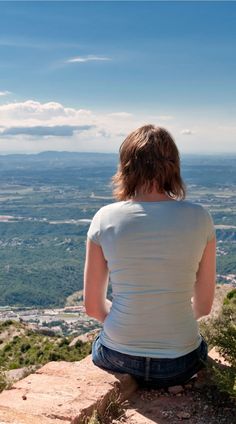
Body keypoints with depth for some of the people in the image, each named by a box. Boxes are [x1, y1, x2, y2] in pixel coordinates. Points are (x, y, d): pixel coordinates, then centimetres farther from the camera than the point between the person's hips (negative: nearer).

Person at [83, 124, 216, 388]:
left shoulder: (105, 219, -10)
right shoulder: (199, 218, -9)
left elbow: (93, 307, -2)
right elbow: (203, 306, 0)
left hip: (117, 359, 0)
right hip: (180, 365, 0)